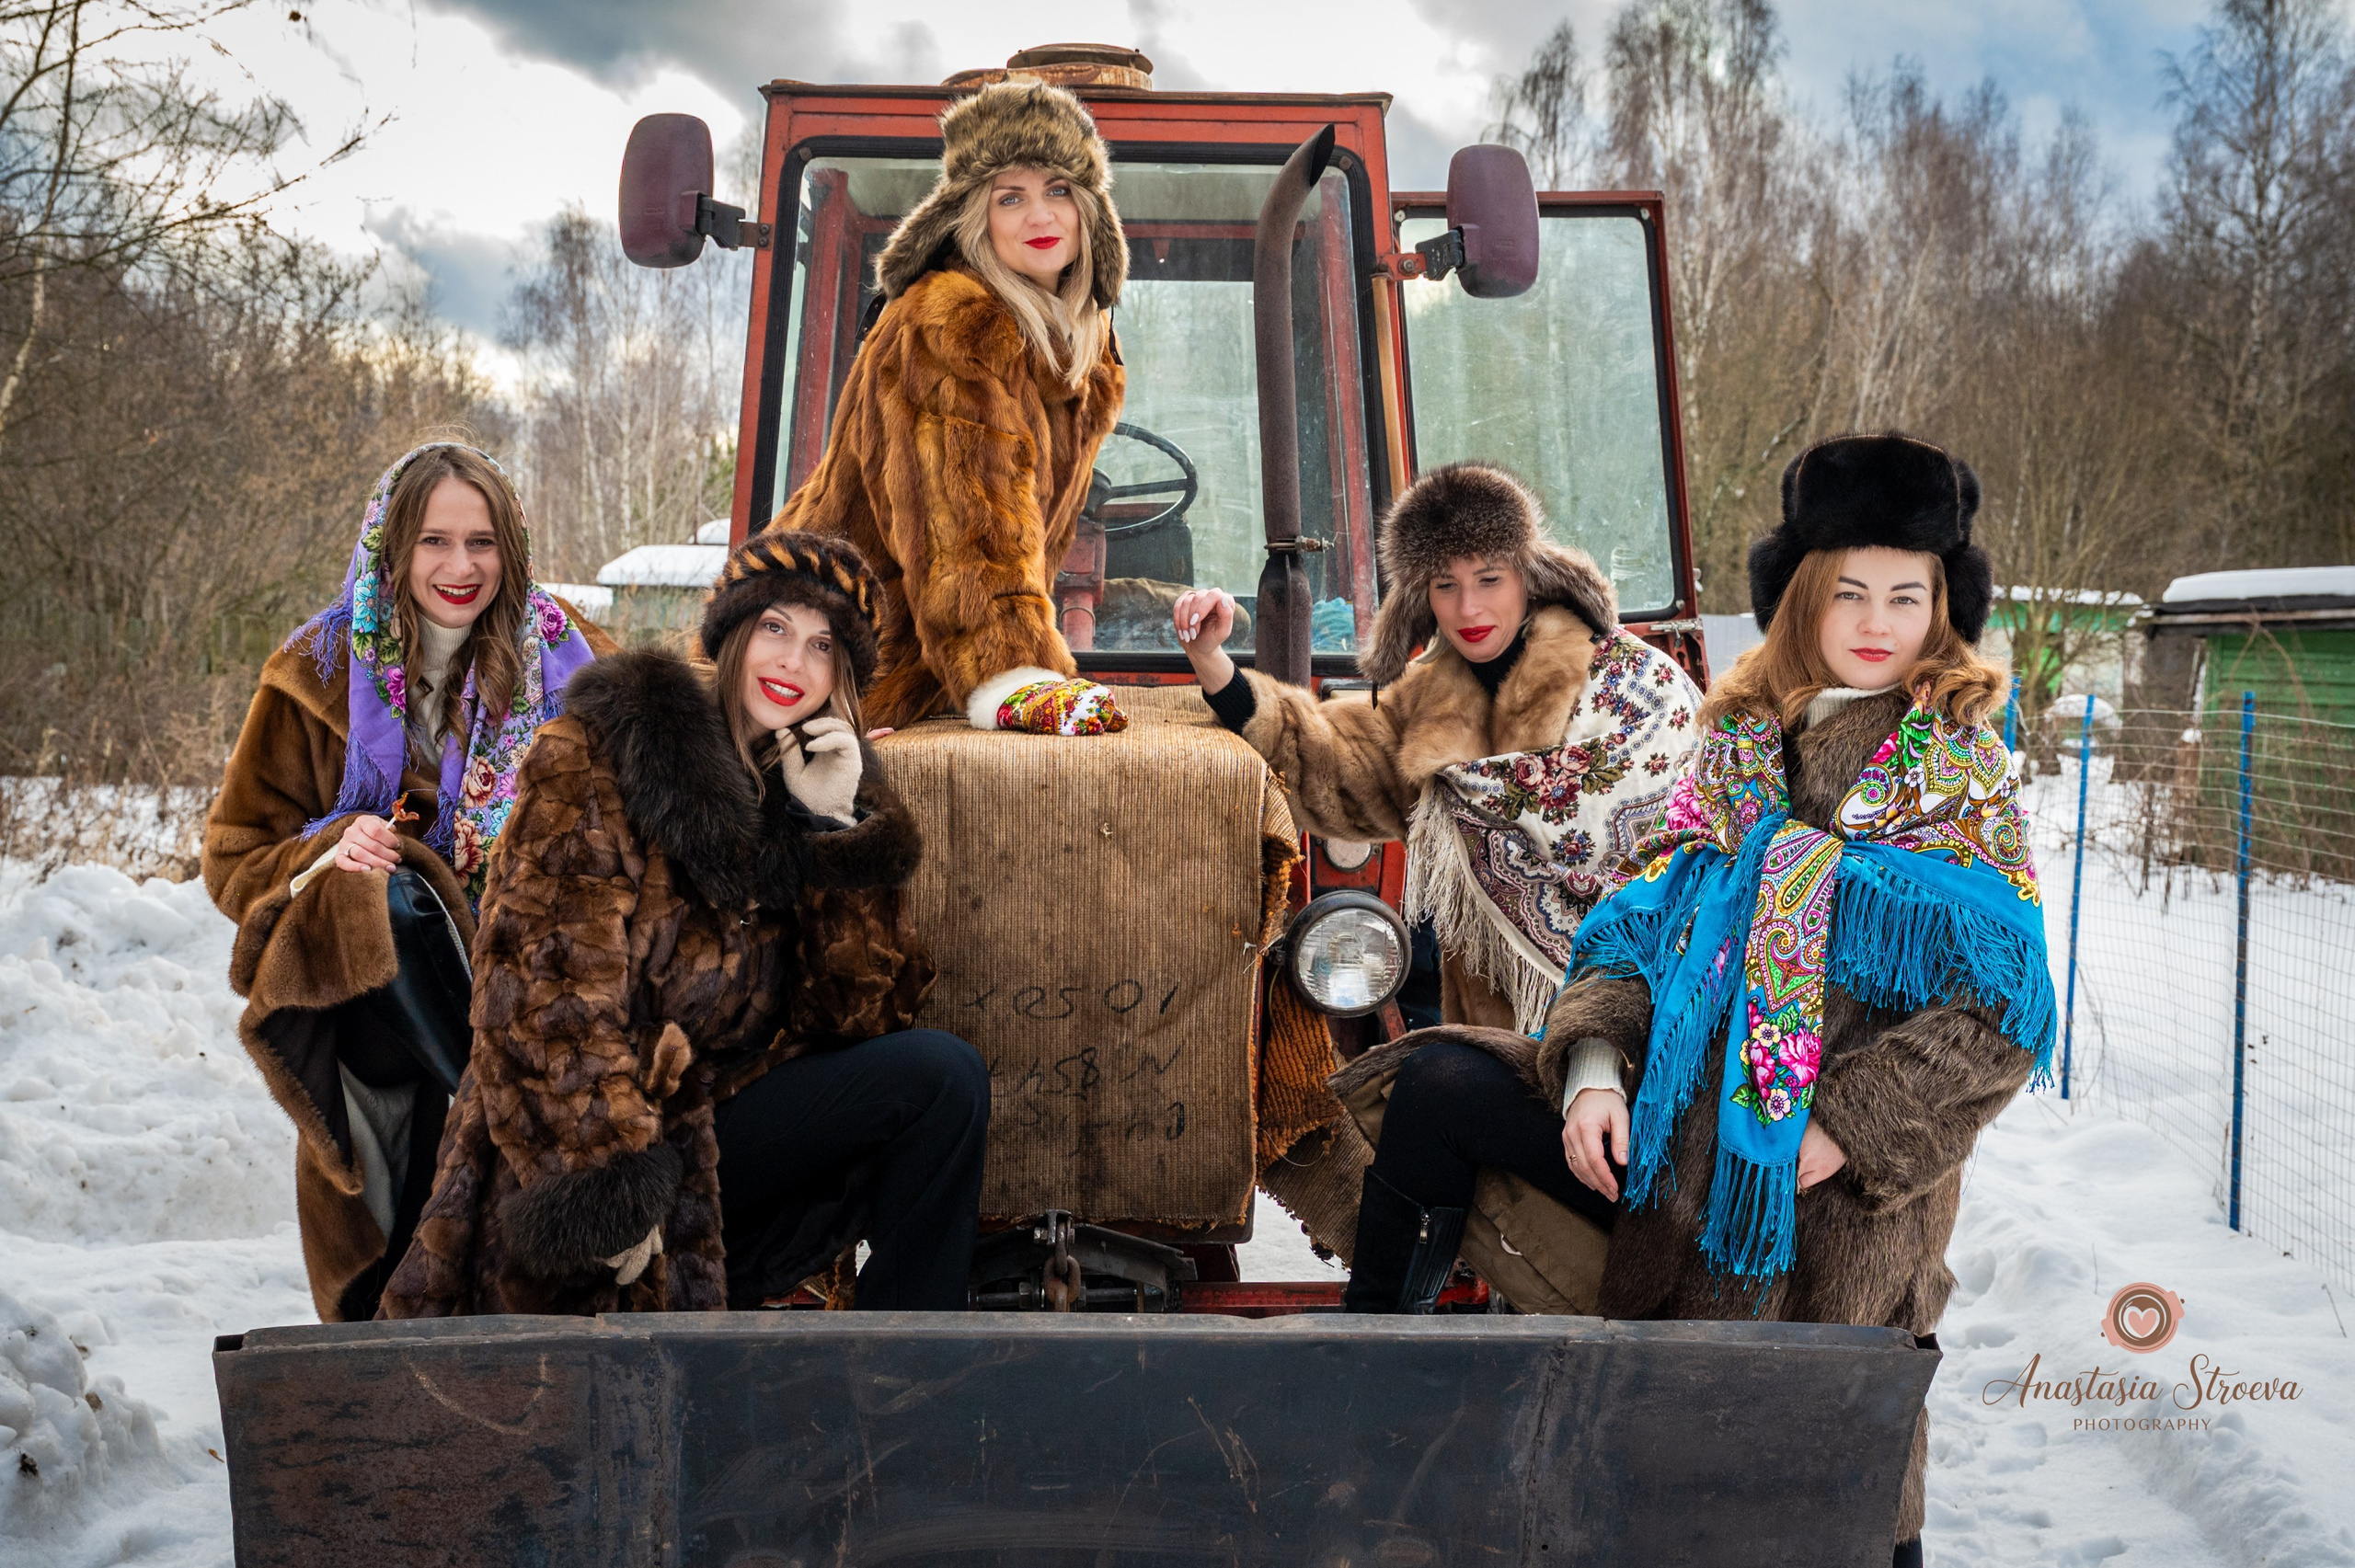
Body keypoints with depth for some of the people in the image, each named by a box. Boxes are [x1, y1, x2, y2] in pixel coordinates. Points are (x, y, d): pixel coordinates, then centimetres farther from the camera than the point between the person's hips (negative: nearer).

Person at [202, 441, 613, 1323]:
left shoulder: (561, 659, 6)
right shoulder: (322, 674, 4)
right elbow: (235, 856, 6)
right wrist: (323, 859, -15)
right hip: (374, 980, 0)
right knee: (387, 896, -30)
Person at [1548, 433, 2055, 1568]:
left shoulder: (1961, 779, -1)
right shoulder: (1735, 754, 10)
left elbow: (1998, 1012, -8)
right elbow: (1639, 921, 9)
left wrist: (1846, 1129, -16)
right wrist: (1595, 1066, -8)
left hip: (1853, 1196, -3)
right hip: (1689, 1177, 4)